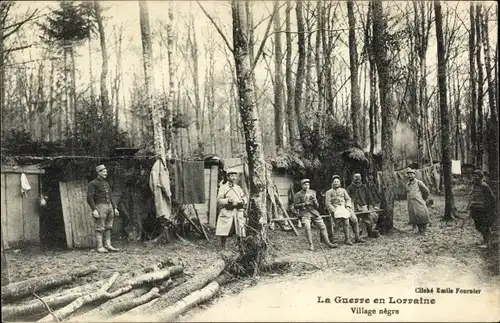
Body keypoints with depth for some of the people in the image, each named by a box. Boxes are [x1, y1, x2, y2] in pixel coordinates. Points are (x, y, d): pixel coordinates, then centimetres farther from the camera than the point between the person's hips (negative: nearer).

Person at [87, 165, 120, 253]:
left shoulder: (106, 183, 20)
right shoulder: (92, 184, -3)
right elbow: (89, 198, -11)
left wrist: (115, 208, 17)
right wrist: (94, 210, -20)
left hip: (109, 206, 7)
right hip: (100, 207, -7)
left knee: (108, 227, 7)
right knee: (100, 228, -6)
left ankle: (108, 245, 10)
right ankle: (100, 247, -4)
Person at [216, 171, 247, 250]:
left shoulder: (238, 187, 17)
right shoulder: (223, 187, 3)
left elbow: (244, 197, 17)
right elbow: (219, 200, -3)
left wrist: (243, 201, -6)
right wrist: (228, 200, -18)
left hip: (238, 212, 3)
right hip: (226, 212, -3)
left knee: (240, 233, 0)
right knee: (224, 234, -4)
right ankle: (223, 249, 8)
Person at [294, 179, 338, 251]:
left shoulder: (312, 192, 13)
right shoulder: (298, 195, 3)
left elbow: (317, 207, 14)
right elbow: (295, 206, -4)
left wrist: (315, 201, -8)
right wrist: (305, 204, -14)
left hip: (314, 212, 4)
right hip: (304, 213, -4)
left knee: (322, 226, -3)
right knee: (307, 227, -24)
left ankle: (328, 243, 6)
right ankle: (311, 245, -16)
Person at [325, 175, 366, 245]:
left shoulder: (343, 190, 22)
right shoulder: (329, 192, 10)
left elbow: (348, 199, 15)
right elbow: (328, 203, 2)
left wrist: (348, 206, -4)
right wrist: (334, 211, -12)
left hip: (345, 208, 4)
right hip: (336, 209, -4)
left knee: (354, 219, -17)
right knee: (346, 219, -29)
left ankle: (357, 238, -10)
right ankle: (347, 239, -26)